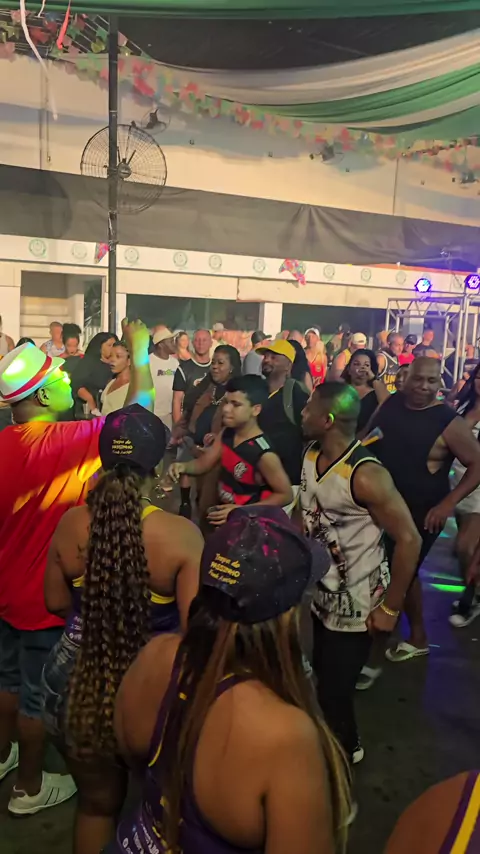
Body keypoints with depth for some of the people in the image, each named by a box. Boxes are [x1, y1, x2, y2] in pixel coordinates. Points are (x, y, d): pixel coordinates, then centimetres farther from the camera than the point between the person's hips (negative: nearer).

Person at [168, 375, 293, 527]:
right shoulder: (226, 433, -5)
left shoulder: (264, 453, -27)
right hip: (222, 512, 7)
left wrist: (242, 511, -25)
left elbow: (286, 495, -20)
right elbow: (203, 464, 6)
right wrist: (183, 466, -17)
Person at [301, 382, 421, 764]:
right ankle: (335, 741, 53)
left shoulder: (366, 475, -29)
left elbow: (409, 539, -24)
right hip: (323, 593, 7)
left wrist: (391, 608, -17)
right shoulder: (311, 454, -5)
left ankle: (344, 750, 38)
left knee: (334, 688, 8)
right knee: (324, 675, 25)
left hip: (356, 603, -7)